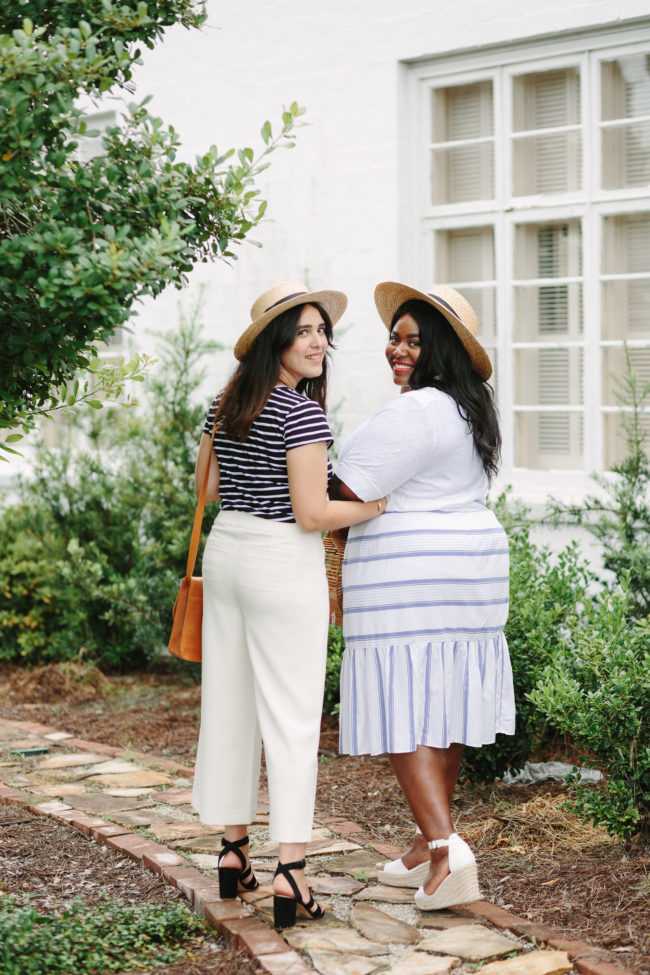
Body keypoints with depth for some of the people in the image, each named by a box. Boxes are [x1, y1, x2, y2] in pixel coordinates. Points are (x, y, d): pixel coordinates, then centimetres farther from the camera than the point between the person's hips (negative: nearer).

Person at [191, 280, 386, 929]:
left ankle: (233, 850, 23)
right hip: (284, 563, -8)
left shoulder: (224, 406, 8)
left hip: (225, 550, 8)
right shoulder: (302, 412, -16)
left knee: (229, 704, 13)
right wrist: (376, 506, -5)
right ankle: (290, 868, -7)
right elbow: (313, 513, -18)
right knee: (290, 714, -4)